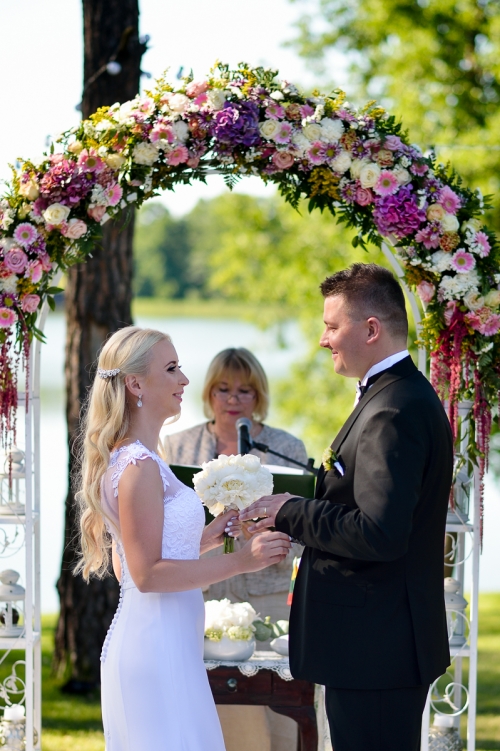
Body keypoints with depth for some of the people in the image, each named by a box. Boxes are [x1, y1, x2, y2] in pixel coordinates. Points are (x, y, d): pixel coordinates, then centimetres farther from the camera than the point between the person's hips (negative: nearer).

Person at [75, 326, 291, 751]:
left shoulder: (131, 459, 13)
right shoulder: (139, 467, -16)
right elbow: (147, 574, -19)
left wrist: (206, 536, 14)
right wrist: (239, 561, -20)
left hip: (161, 641, 10)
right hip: (157, 647, -10)